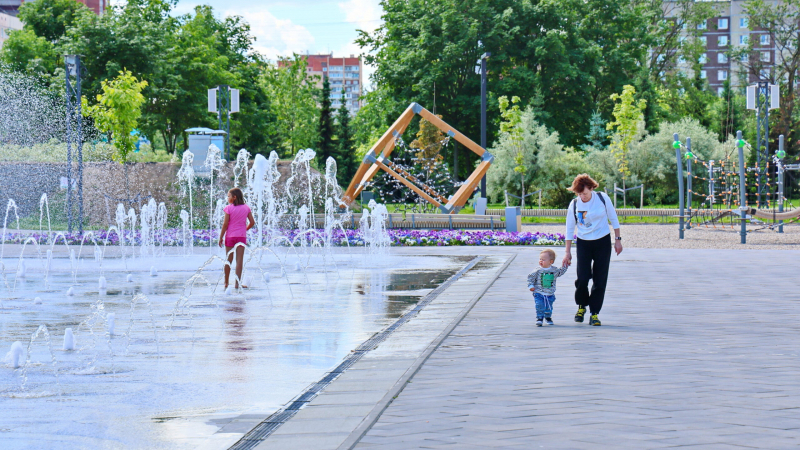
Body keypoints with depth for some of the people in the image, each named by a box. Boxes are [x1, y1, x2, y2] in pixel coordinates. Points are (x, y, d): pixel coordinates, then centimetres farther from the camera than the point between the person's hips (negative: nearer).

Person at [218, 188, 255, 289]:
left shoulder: (229, 208, -8)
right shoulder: (246, 208, 2)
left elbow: (225, 224, -9)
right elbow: (252, 222, 3)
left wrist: (221, 237, -2)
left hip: (230, 236, -1)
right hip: (242, 237, 1)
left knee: (229, 260, 7)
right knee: (239, 260, 2)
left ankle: (226, 283, 14)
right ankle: (237, 283, -1)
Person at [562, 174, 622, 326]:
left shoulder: (603, 198, -8)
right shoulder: (574, 204, -5)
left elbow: (613, 219, 4)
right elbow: (570, 229, 3)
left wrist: (618, 240, 4)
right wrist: (567, 252, 4)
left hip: (603, 242, 0)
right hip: (583, 244, 0)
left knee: (600, 280, -3)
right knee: (582, 278, -10)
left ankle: (594, 314, 6)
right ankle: (581, 306, 17)